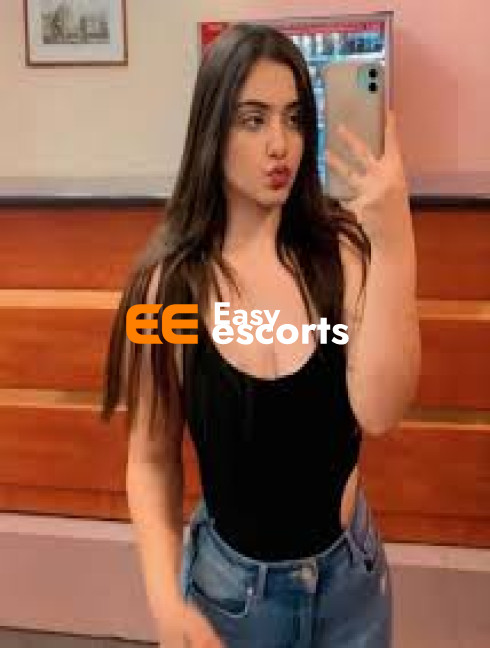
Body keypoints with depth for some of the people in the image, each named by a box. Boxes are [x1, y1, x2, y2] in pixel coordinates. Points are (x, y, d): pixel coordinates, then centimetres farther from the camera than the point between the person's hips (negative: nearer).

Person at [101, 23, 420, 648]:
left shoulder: (340, 249, -15)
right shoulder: (170, 278, -15)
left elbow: (378, 411, -27)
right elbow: (151, 458, -7)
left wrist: (394, 242, -35)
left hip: (351, 570, 1)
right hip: (229, 582, -1)